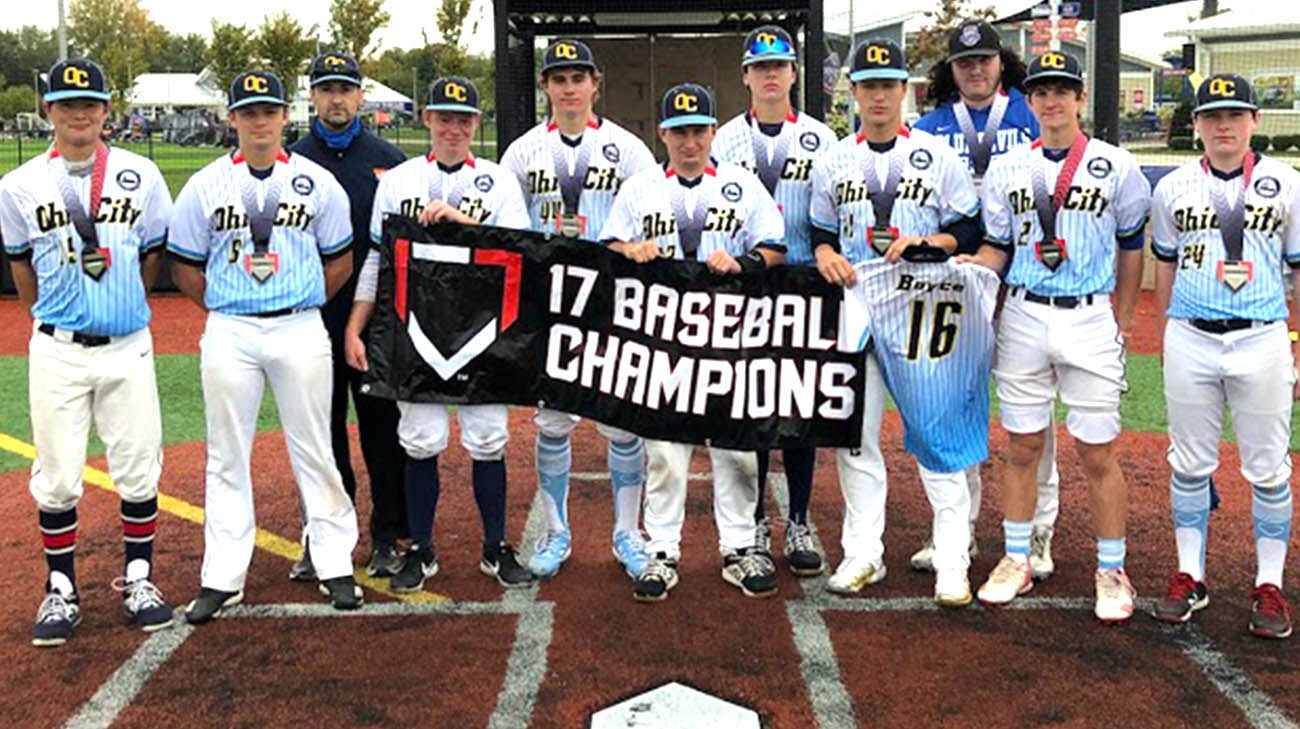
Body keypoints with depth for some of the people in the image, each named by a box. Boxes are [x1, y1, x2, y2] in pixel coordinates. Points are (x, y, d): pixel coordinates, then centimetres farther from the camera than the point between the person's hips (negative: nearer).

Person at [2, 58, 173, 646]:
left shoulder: (140, 175, 1)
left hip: (128, 347, 0)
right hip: (57, 351, 0)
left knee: (138, 470, 5)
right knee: (56, 478, 4)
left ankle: (137, 581, 21)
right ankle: (61, 591, 18)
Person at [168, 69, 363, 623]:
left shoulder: (318, 182, 4)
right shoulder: (205, 186, 5)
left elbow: (339, 261, 9)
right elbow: (185, 265, 10)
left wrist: (302, 306, 5)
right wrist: (223, 311, 4)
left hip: (300, 331, -1)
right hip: (228, 333, 1)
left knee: (314, 448, 4)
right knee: (226, 455, 5)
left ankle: (334, 565, 15)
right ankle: (222, 577, 13)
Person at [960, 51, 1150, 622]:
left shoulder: (1115, 166, 1)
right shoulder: (1006, 169, 6)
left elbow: (1130, 245, 10)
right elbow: (996, 248, 9)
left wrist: (1121, 321, 9)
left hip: (1089, 322, -2)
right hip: (1023, 318, 2)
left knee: (1097, 454, 2)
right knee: (1022, 448, 9)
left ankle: (1111, 571, 15)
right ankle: (1017, 560, 21)